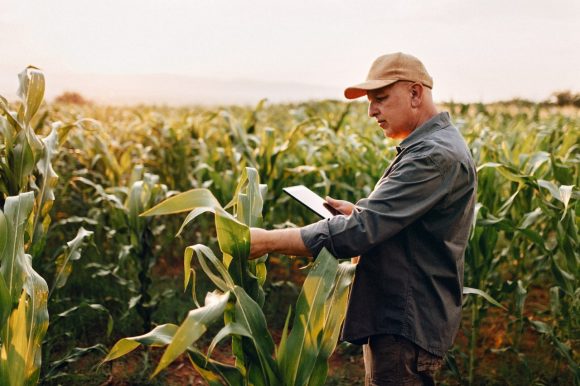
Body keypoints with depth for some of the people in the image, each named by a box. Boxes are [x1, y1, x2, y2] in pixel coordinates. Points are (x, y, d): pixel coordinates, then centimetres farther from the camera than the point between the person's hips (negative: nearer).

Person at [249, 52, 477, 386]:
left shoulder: (437, 155, -23)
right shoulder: (428, 145, 11)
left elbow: (362, 231, -29)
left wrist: (268, 240, -26)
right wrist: (358, 212, 3)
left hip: (408, 327, -10)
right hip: (397, 317, 10)